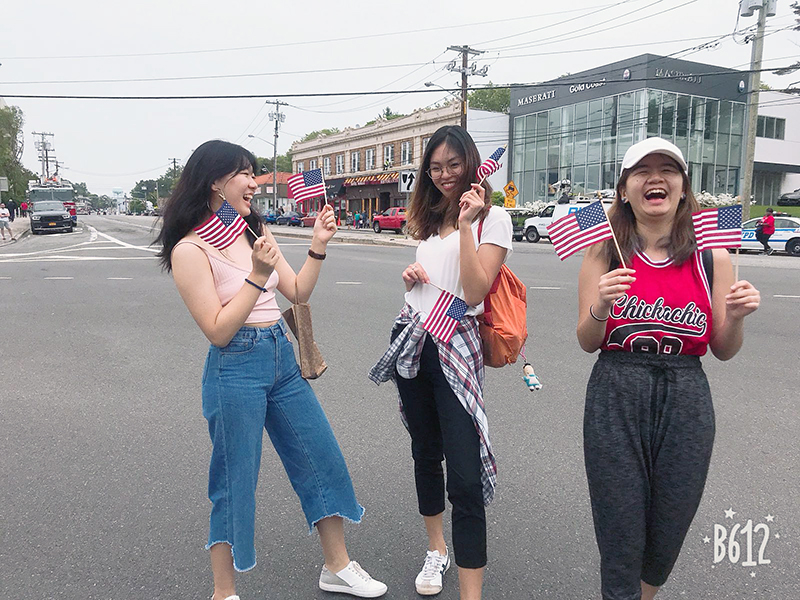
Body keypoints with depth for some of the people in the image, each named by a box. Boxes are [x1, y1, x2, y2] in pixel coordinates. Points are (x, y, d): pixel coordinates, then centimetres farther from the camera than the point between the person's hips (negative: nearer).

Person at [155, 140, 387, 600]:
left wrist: (318, 247, 0)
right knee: (235, 483, 6)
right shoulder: (190, 250, -12)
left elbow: (298, 293, 11)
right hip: (236, 368, -7)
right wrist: (257, 276, -22)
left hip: (283, 359, 7)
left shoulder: (256, 233, 9)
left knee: (323, 461, 13)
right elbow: (218, 331, -16)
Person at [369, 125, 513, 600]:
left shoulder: (493, 218, -5)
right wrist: (411, 274, 5)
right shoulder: (431, 219, 15)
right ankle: (437, 550, 36)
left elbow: (474, 292, -15)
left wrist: (466, 224, -19)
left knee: (466, 478, -11)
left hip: (456, 347, -7)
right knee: (426, 452, 18)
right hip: (411, 340, 7)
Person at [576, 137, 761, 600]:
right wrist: (601, 305, -22)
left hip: (686, 403, 2)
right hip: (616, 402, -1)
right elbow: (588, 343, -3)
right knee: (620, 540, 6)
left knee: (667, 538, 16)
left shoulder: (712, 257, 0)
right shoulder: (604, 254, -2)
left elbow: (723, 351, 6)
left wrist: (737, 316, -13)